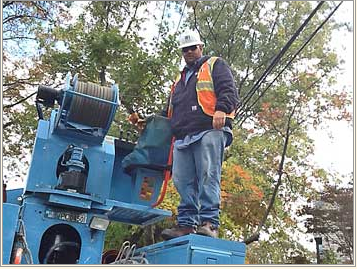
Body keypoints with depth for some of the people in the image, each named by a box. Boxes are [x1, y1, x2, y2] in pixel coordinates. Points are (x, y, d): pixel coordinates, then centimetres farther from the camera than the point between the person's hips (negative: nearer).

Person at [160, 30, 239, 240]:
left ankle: (209, 223, -16)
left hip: (209, 131, -6)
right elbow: (171, 110, 37)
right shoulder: (179, 80, 35)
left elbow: (229, 91, 0)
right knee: (183, 181, -1)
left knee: (208, 177, -14)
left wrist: (221, 109, -19)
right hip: (183, 137, 7)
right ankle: (186, 224, 1)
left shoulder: (215, 66, 16)